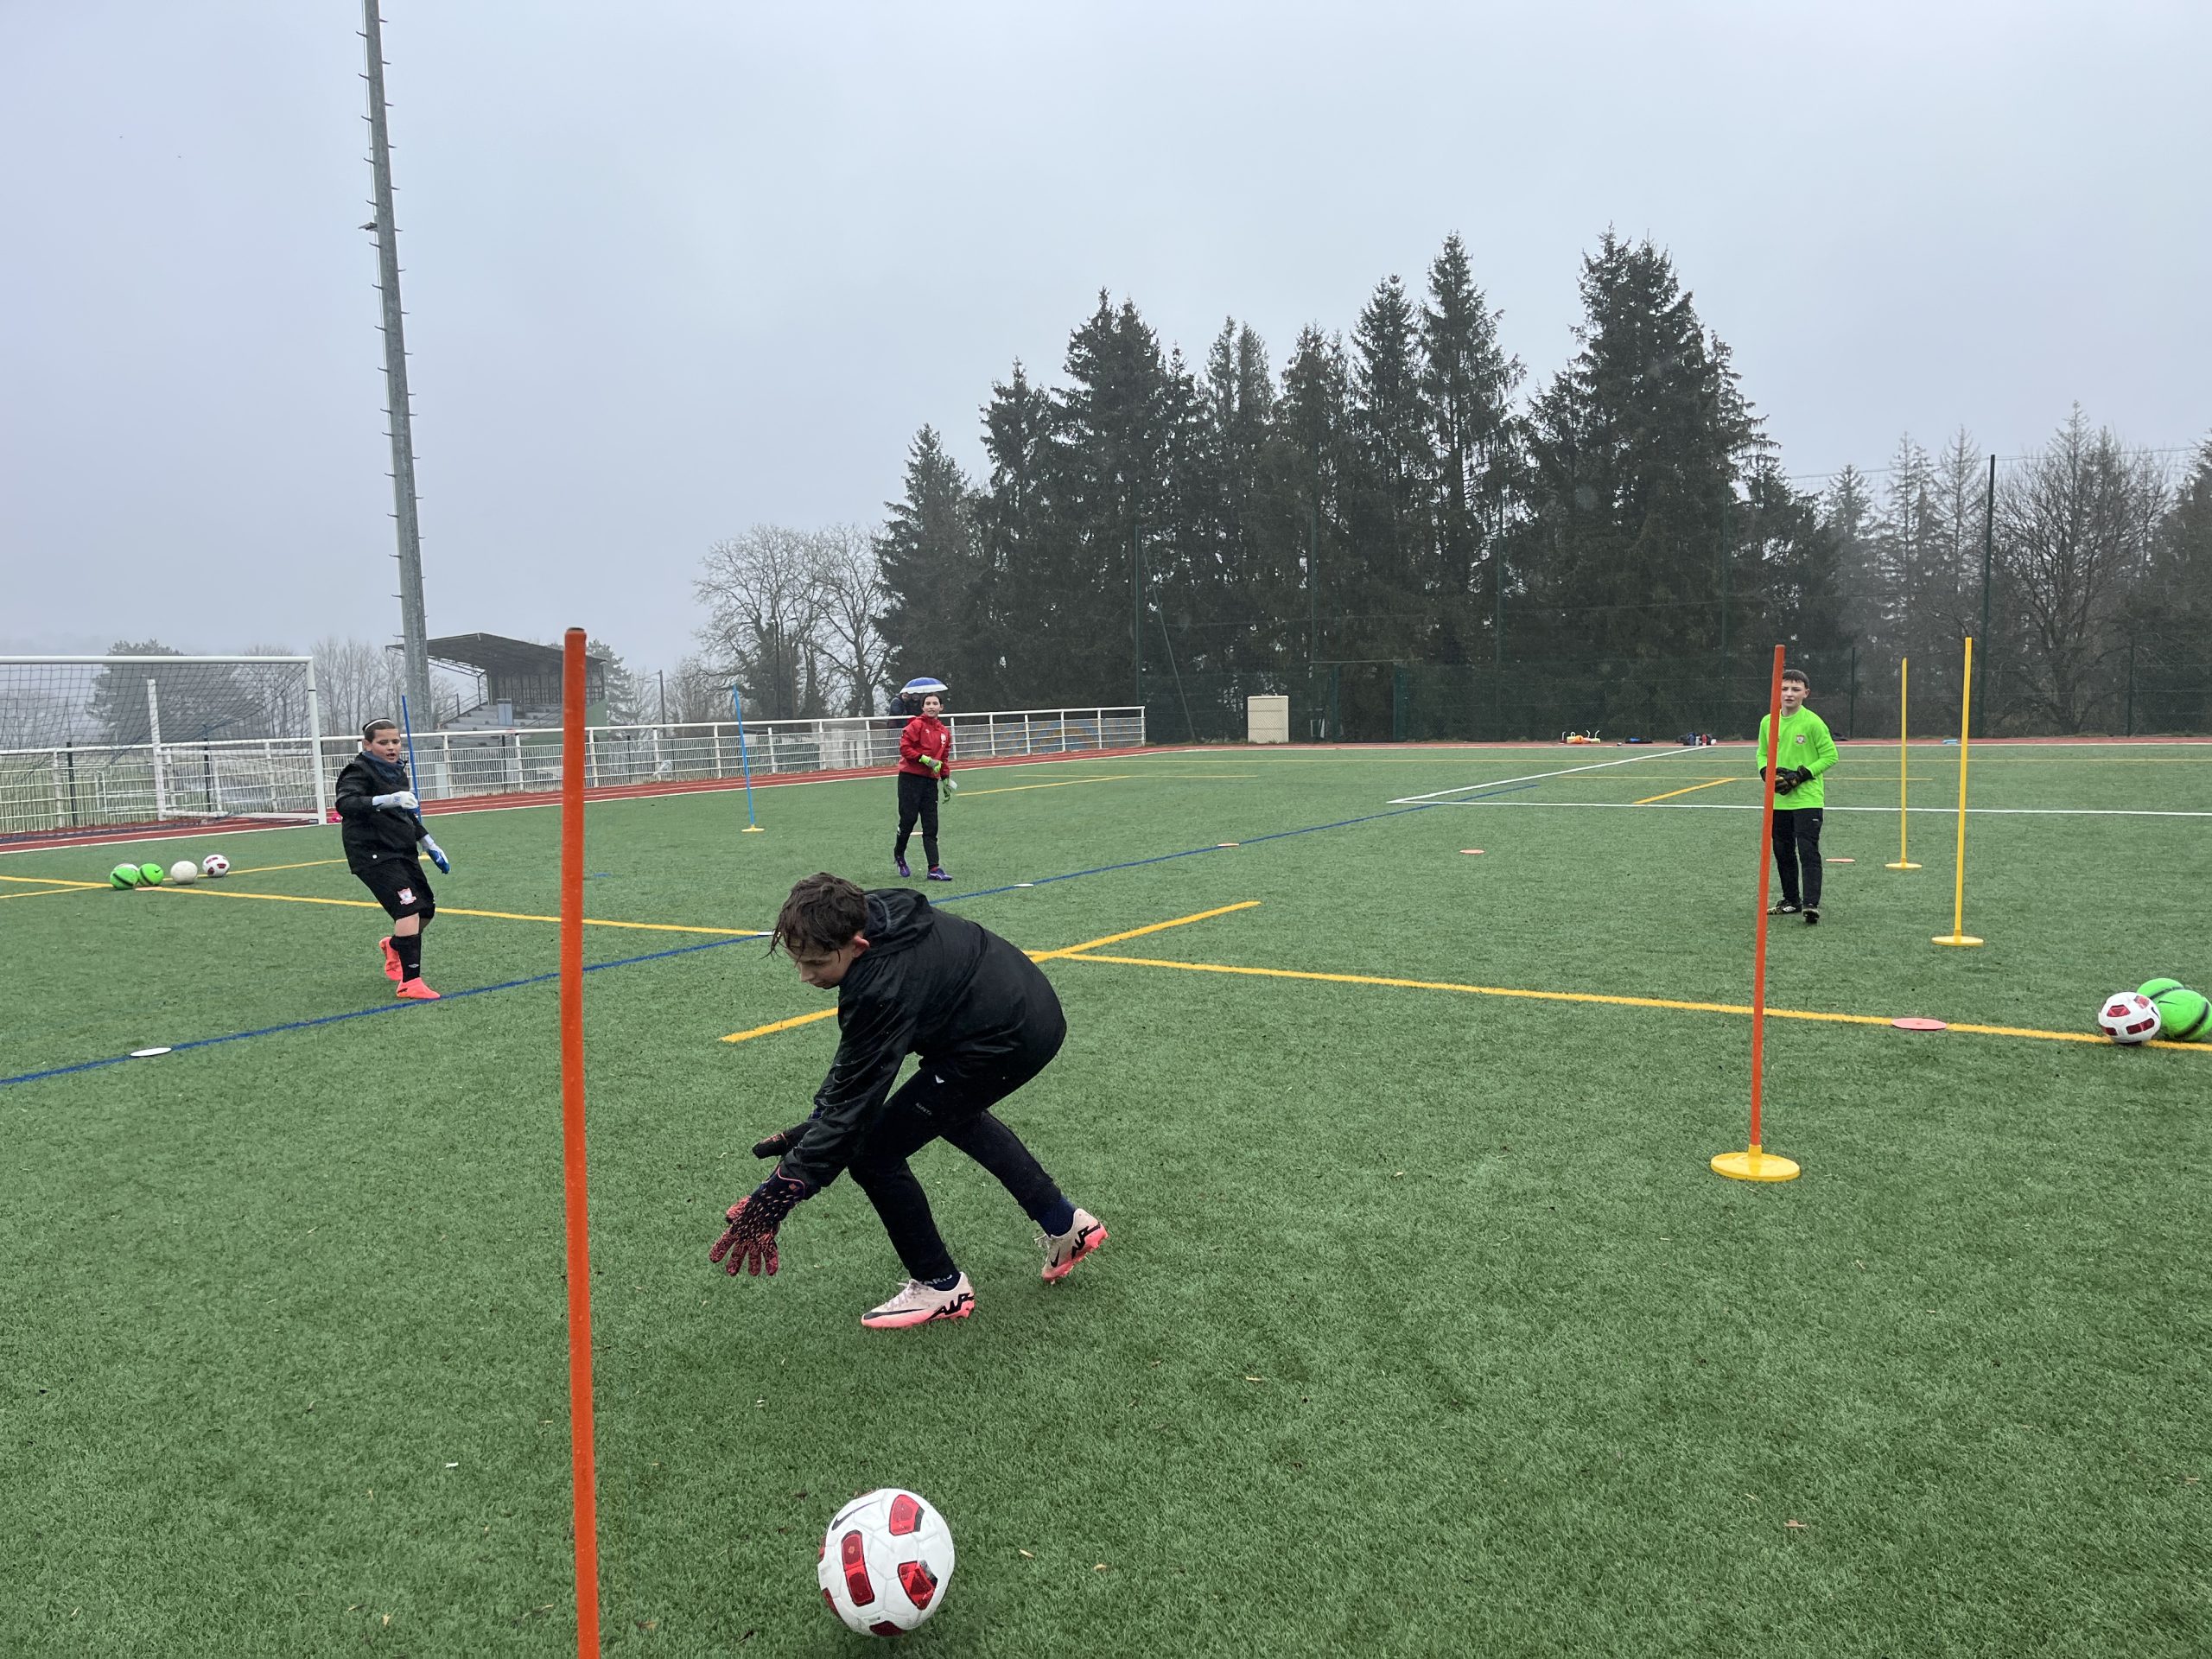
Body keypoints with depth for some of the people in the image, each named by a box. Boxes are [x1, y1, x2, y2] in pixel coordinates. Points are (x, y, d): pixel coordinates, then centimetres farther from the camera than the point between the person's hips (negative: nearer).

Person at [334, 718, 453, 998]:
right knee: (409, 908, -21)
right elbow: (345, 804, -32)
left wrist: (429, 844, 24)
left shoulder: (397, 771, 14)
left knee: (426, 909, 10)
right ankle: (410, 983, -19)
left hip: (402, 852, 8)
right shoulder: (359, 772, -12)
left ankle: (394, 945, 42)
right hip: (373, 855, -8)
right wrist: (386, 800, -46)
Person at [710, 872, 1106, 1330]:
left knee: (872, 1153, -5)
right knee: (953, 1111, 35)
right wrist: (817, 1121, 3)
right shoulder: (872, 913, -6)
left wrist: (772, 1202, -25)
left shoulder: (883, 991, -32)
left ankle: (940, 1287, 15)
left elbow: (851, 1105, -28)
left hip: (1009, 1042, -10)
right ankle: (1065, 1224, 41)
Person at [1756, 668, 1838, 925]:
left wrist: (1800, 775, -15)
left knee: (1808, 851, -11)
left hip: (1808, 798, -6)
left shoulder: (1813, 722, -11)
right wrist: (1767, 773, -3)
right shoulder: (1767, 722, 4)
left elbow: (1830, 755, -7)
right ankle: (1791, 901, 26)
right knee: (1783, 853, 13)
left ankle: (1811, 904, -12)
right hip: (1779, 800, 6)